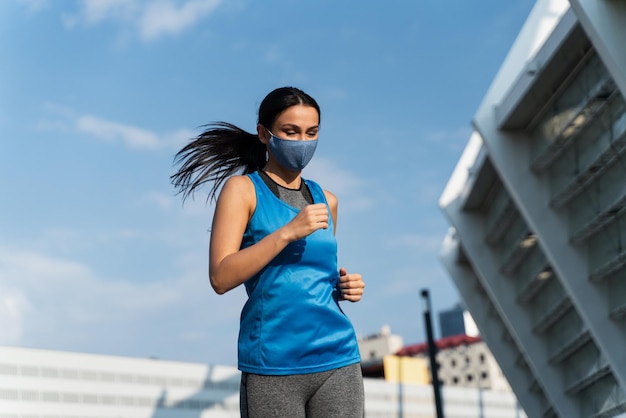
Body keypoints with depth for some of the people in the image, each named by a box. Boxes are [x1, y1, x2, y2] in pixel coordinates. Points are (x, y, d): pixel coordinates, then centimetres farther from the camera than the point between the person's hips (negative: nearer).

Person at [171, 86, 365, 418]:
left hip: (337, 362, 4)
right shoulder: (242, 188, 1)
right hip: (272, 368, -4)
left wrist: (345, 287, 6)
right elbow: (221, 278, -11)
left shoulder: (325, 200, 15)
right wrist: (289, 232, -17)